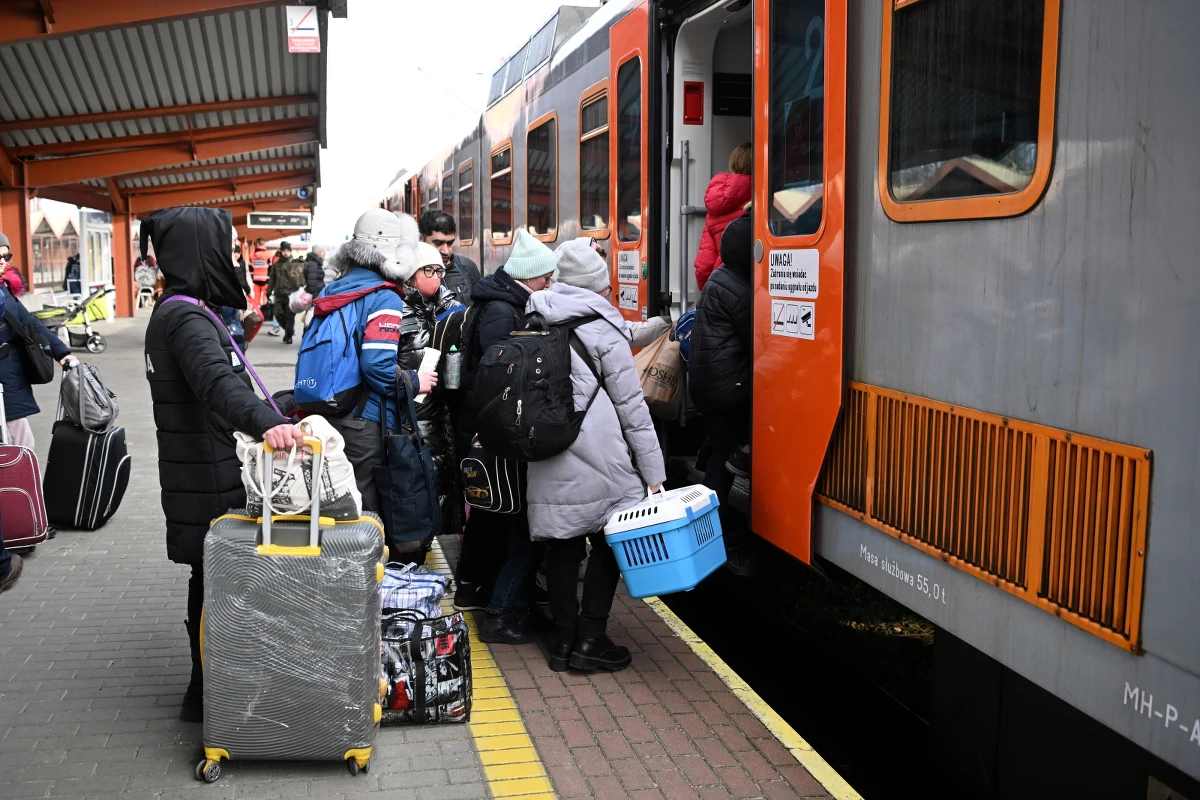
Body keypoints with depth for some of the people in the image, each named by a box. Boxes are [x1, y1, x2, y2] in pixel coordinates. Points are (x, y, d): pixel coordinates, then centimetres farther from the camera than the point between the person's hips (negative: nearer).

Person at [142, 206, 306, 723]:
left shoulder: (177, 311, 14)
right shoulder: (186, 317, -20)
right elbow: (216, 381, -40)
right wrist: (266, 421, -56)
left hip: (206, 476, 10)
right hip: (208, 485, -10)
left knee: (212, 580, 19)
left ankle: (208, 687, 33)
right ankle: (206, 695, 12)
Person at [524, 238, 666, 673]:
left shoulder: (533, 323, 8)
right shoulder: (602, 331, -7)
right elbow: (632, 407, -6)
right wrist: (653, 472, -2)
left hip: (545, 457, 5)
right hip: (596, 456, -5)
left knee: (562, 542, 12)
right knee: (610, 538, 9)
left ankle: (564, 638, 18)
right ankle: (590, 639, 10)